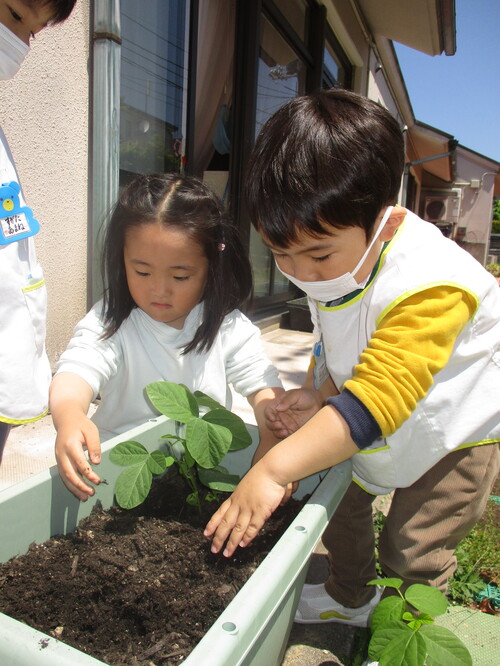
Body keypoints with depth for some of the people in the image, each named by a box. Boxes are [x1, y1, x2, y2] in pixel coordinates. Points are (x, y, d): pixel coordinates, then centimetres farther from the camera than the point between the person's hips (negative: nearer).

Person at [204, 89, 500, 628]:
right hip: (368, 428, 7)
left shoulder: (430, 285, -39)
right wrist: (315, 394, -20)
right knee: (339, 500, 15)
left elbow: (378, 398, -45)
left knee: (411, 553, 1)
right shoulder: (330, 269, -13)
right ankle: (350, 598, 44)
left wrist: (275, 468, -45)